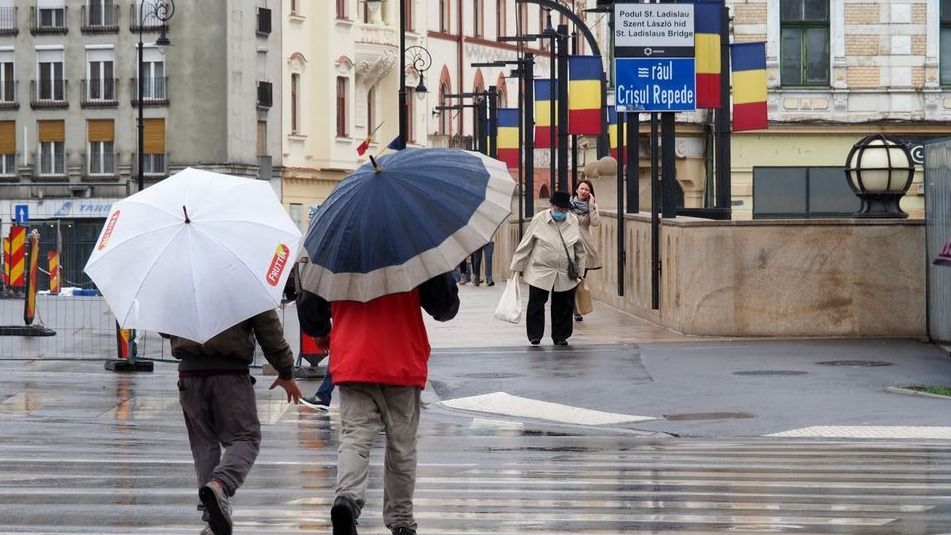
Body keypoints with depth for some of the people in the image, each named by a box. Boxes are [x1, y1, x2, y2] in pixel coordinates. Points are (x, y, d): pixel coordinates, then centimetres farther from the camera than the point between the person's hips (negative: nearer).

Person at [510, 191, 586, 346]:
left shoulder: (573, 221, 2)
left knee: (563, 306, 7)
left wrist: (581, 270, 13)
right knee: (536, 304, -3)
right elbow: (525, 245, -2)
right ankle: (535, 336, 9)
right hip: (540, 272, -2)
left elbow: (579, 249, 12)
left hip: (565, 275, 2)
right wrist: (517, 267, -1)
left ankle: (560, 336, 20)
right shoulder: (539, 220, -7)